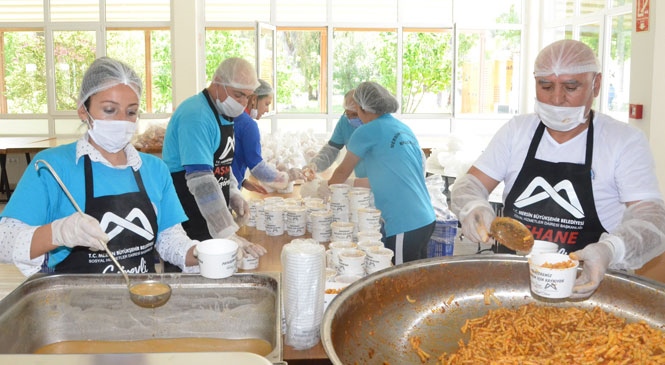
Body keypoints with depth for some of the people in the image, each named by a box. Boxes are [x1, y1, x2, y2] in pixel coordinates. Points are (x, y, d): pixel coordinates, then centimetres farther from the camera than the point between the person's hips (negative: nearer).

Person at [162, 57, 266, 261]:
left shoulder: (224, 114, 7)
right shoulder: (196, 116, -22)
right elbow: (201, 180, -30)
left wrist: (233, 193, 2)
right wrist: (230, 235, -35)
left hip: (213, 220, 9)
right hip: (186, 220, -9)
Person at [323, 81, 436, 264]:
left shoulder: (368, 131, -6)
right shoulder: (404, 129, 14)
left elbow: (343, 172, 8)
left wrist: (326, 186, 27)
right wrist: (353, 184, 30)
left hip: (404, 225, -8)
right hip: (425, 219, 8)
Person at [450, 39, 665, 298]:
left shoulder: (625, 141, -2)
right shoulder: (516, 130, 7)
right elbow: (471, 183, 7)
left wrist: (610, 249, -32)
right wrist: (473, 208, -18)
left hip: (587, 287, -1)